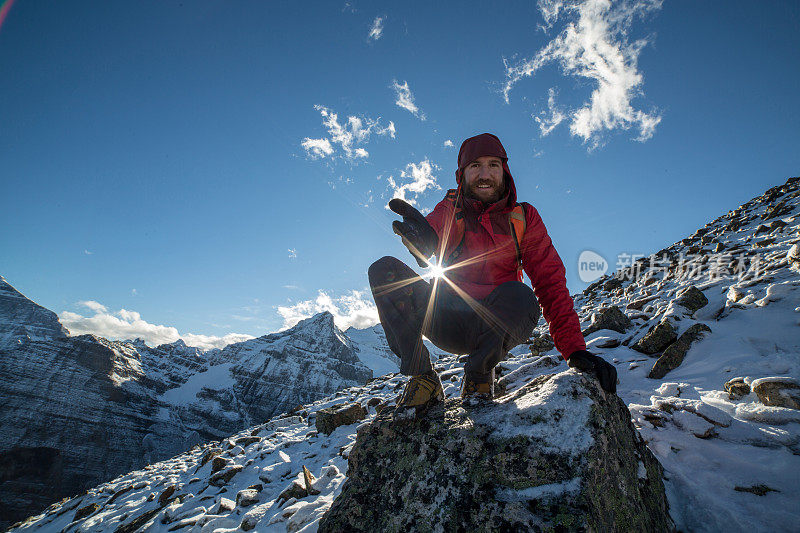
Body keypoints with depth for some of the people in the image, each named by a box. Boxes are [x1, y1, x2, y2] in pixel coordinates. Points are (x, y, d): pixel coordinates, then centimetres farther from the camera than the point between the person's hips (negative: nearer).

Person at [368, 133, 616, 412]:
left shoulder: (523, 218, 0)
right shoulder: (450, 209, 2)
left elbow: (551, 283, -6)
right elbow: (432, 229, -22)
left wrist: (575, 350, -17)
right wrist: (423, 237, -48)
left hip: (493, 326, -1)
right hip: (446, 324, 1)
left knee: (520, 296, -35)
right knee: (383, 269, -18)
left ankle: (479, 375, -7)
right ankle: (422, 379, -13)